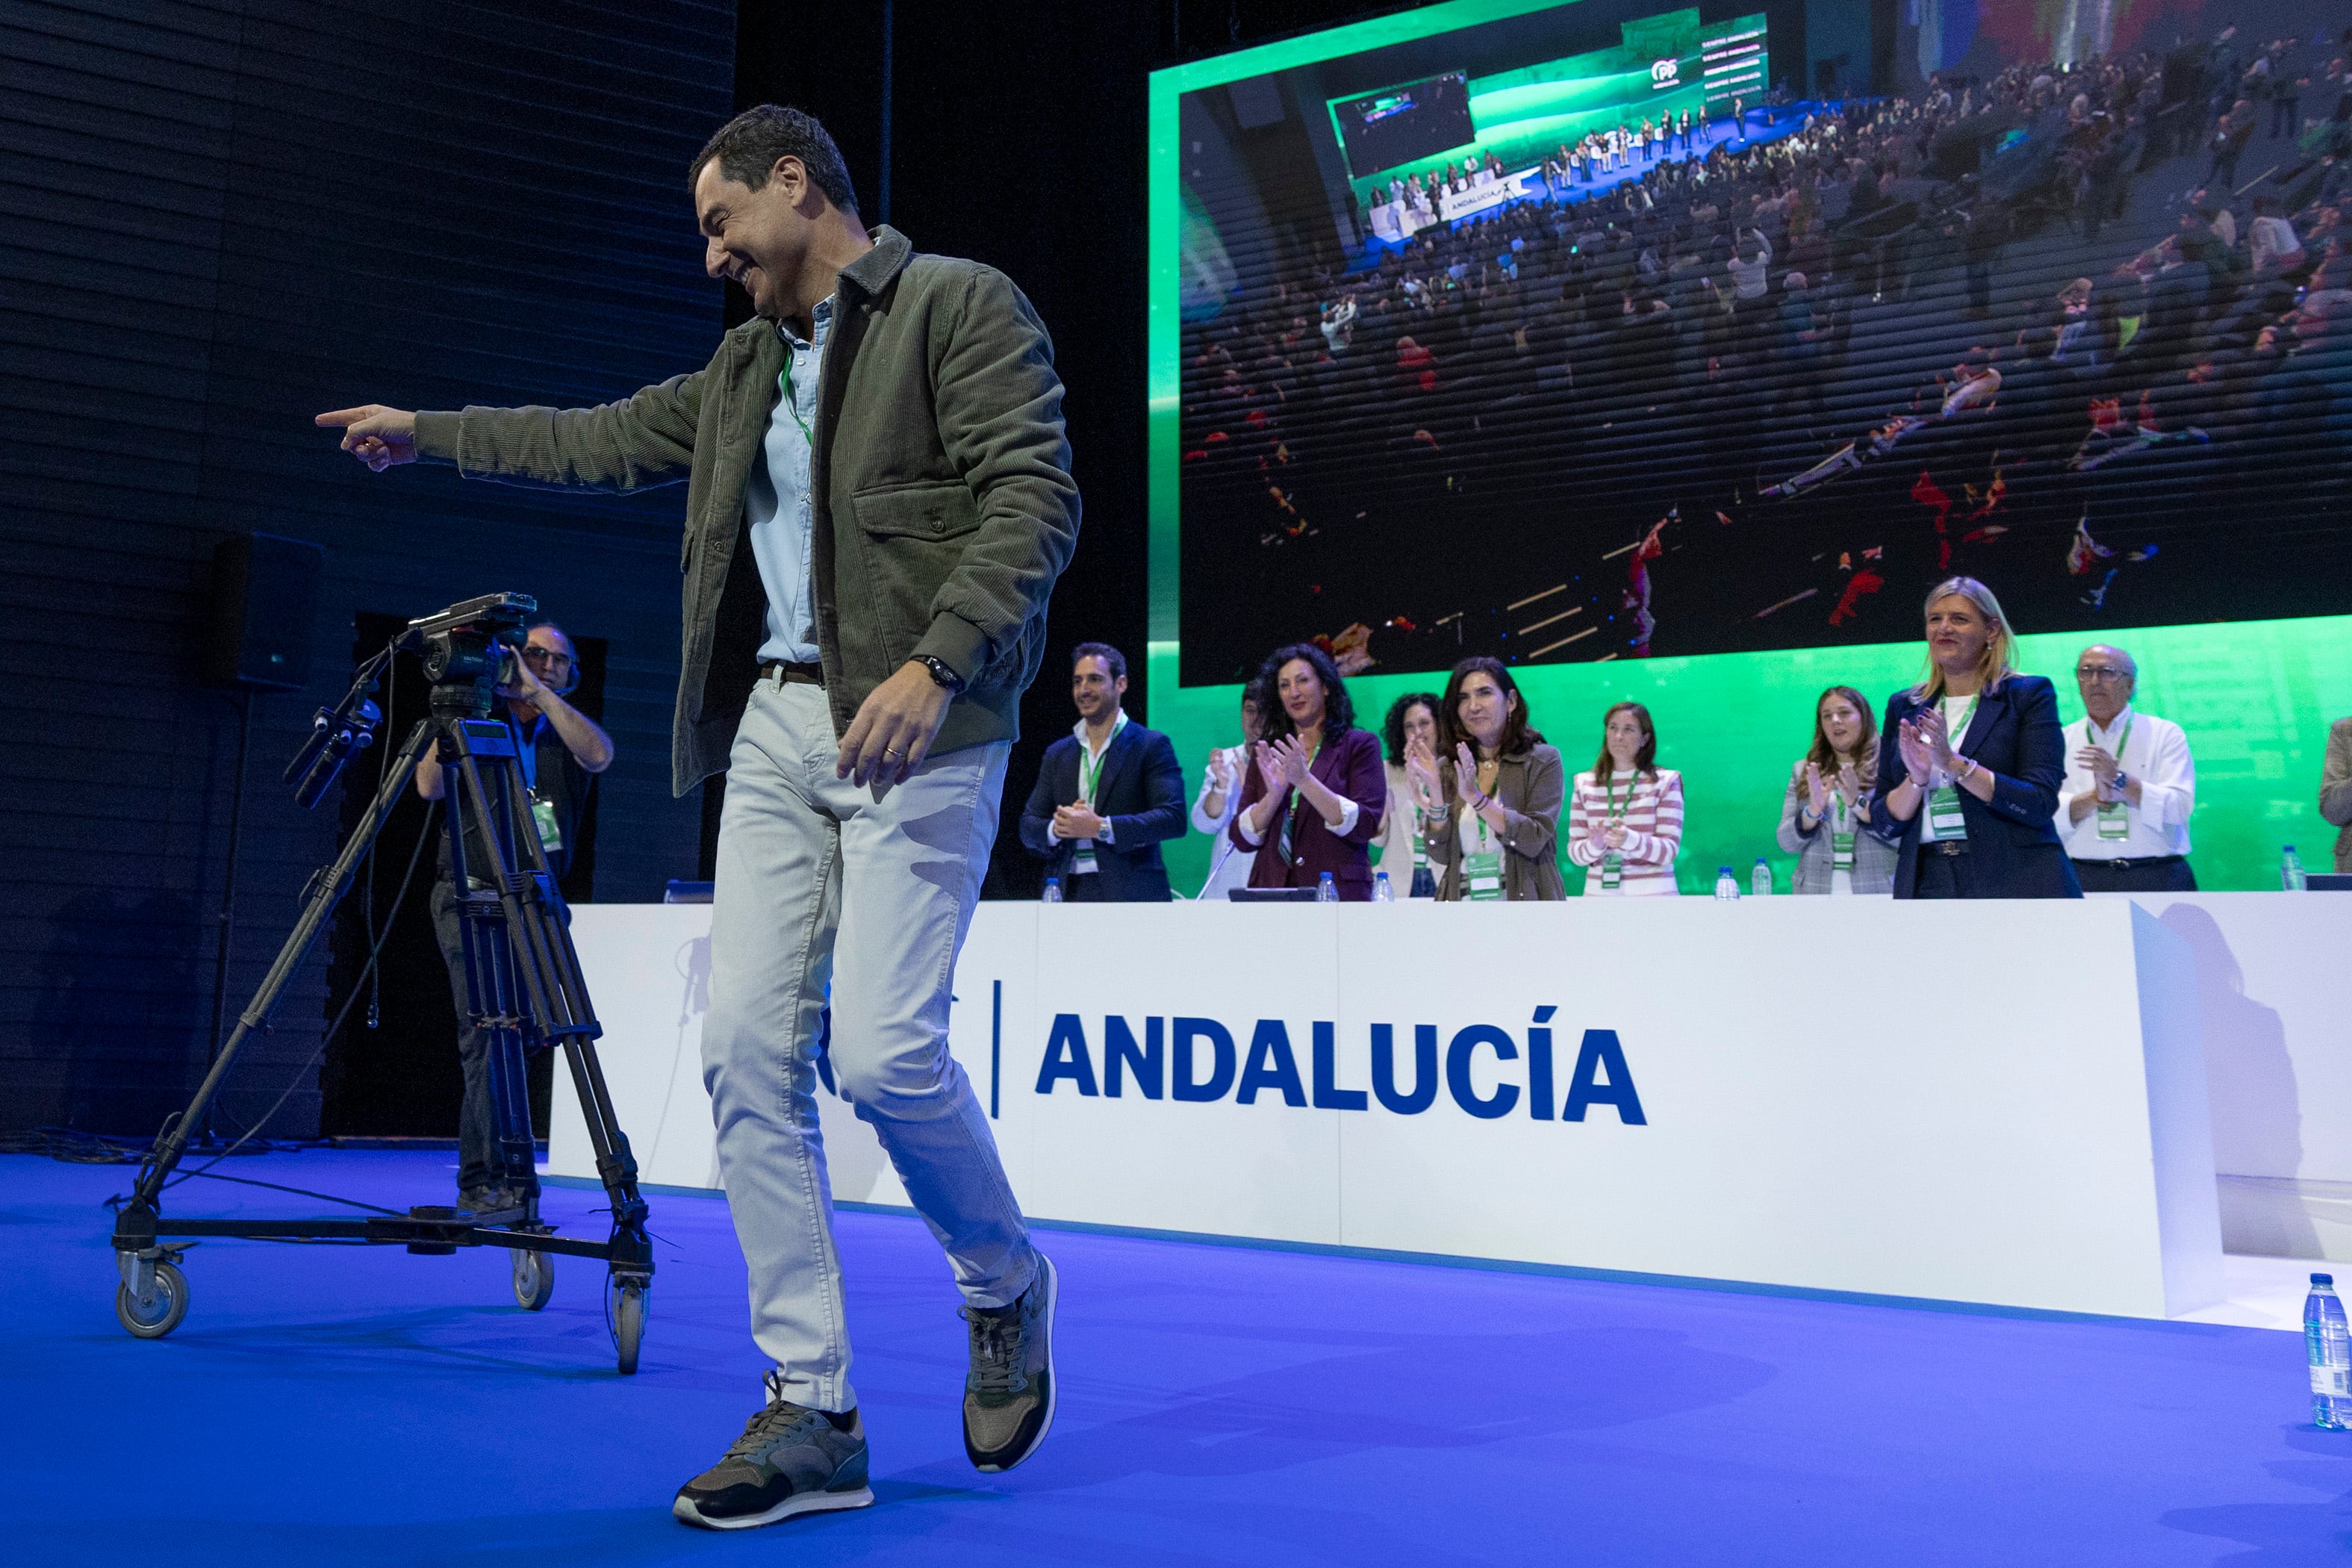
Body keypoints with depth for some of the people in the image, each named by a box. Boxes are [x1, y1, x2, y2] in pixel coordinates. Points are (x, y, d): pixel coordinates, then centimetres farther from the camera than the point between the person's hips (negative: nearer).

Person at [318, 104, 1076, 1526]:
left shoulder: (960, 305, 1)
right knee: (749, 1050, -3)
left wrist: (932, 666, -22)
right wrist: (430, 433, 45)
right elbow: (609, 440, 38)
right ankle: (812, 1415, 4)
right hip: (773, 726, 8)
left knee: (885, 1049, -15)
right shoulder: (746, 365, 25)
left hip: (914, 726, -7)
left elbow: (1036, 500, -10)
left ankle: (1008, 1288, 15)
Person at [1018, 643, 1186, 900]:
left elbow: (1174, 818, -8)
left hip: (1129, 893, -4)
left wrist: (1101, 827, -16)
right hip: (1067, 894, 4)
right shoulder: (1057, 753, 19)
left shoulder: (1152, 746, 3)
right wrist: (1055, 829, -8)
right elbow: (1028, 826, 16)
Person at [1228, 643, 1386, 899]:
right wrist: (1274, 795, -12)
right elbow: (1242, 839, 5)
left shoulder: (1359, 745, 2)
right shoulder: (1267, 752, 11)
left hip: (1338, 895, -3)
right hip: (1271, 892, 3)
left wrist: (1305, 780, -18)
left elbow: (1364, 827, -10)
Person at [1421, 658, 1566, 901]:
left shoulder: (1543, 760, 2)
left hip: (1523, 898, -2)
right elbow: (1441, 855, 3)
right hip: (1462, 902, 2)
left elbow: (1535, 840, -10)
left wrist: (1475, 797, -18)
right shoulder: (1449, 769, 10)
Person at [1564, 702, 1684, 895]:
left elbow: (1670, 850, -5)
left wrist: (1630, 840, -22)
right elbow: (1575, 853, 5)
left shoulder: (1666, 782, 2)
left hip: (1652, 894, -3)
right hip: (1598, 893, 3)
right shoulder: (1584, 784, 8)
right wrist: (1595, 845, -15)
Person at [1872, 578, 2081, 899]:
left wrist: (1954, 764, -16)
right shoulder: (1904, 707, 12)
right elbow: (1884, 823, 8)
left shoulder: (2029, 695, 3)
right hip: (1927, 883, 3)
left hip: (2017, 884, -3)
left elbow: (2041, 805, -8)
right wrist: (1917, 779, -10)